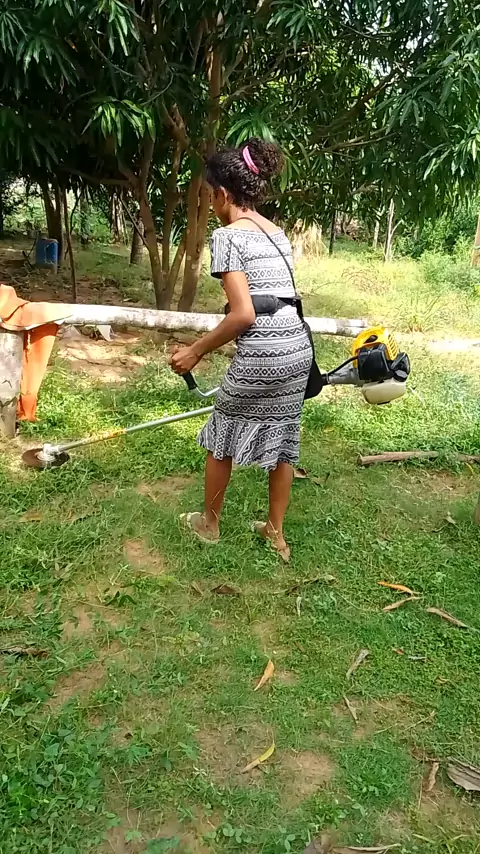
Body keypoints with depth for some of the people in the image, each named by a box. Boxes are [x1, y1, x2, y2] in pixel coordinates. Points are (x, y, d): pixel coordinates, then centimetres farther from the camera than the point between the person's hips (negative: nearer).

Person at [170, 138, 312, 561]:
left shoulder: (227, 236, -9)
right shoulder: (278, 233, 15)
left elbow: (243, 315, -17)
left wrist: (195, 350, -6)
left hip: (261, 356, -7)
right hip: (299, 348, 8)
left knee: (222, 436, 14)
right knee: (283, 437, 18)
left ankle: (210, 523, 33)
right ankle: (276, 531, 31)